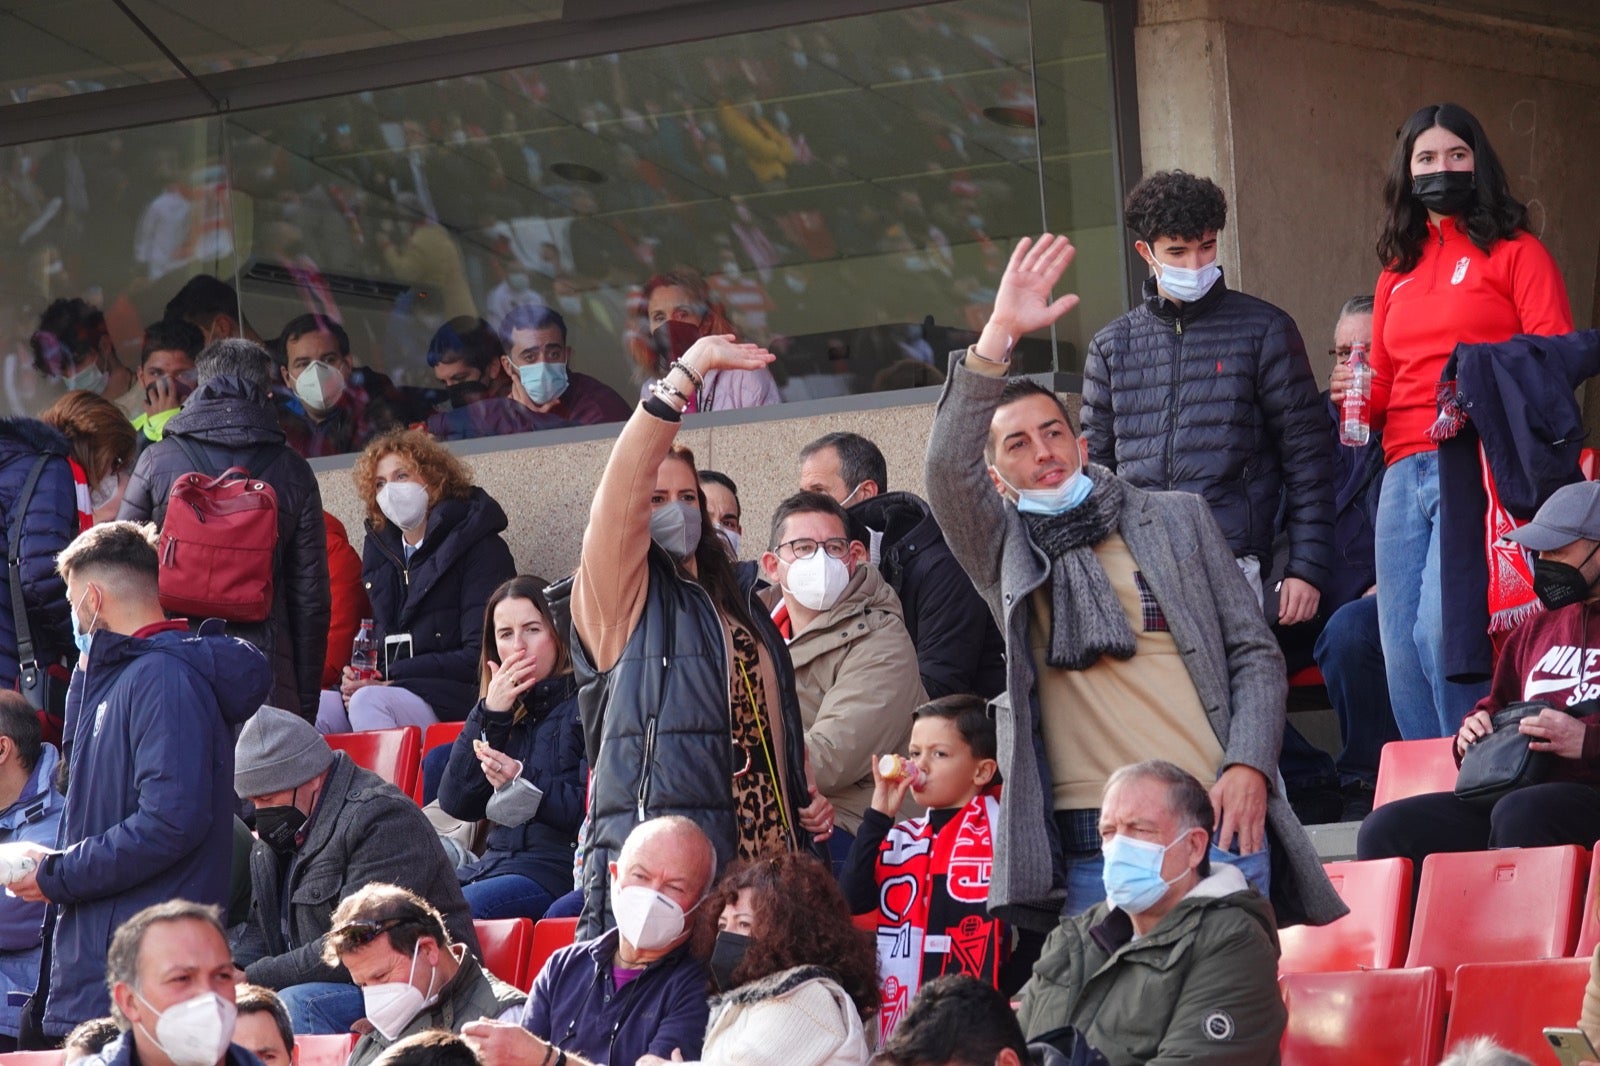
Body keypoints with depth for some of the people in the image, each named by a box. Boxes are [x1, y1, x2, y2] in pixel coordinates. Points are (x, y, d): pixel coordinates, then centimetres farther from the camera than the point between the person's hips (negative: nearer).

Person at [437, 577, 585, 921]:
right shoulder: (504, 709, 19)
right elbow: (455, 802, 8)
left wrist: (524, 786, -19)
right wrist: (489, 716, 1)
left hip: (558, 869, -7)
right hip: (493, 863, 7)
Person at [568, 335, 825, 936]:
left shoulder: (743, 614, 27)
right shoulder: (618, 597, 6)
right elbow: (624, 484, -9)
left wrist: (808, 801, 14)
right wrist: (688, 372, -14)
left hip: (762, 859, 6)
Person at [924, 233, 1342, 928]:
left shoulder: (1179, 517, 18)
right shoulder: (1007, 551, 13)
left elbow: (1254, 653, 14)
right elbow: (947, 468, -7)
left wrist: (1249, 766, -2)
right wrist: (998, 336, -14)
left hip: (1216, 818, 1)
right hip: (1092, 846, -1)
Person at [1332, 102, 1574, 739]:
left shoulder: (1515, 253, 5)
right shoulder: (1398, 273, 21)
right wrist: (1360, 397, 4)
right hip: (1406, 472, 6)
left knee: (1440, 633, -19)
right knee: (1401, 647, -1)